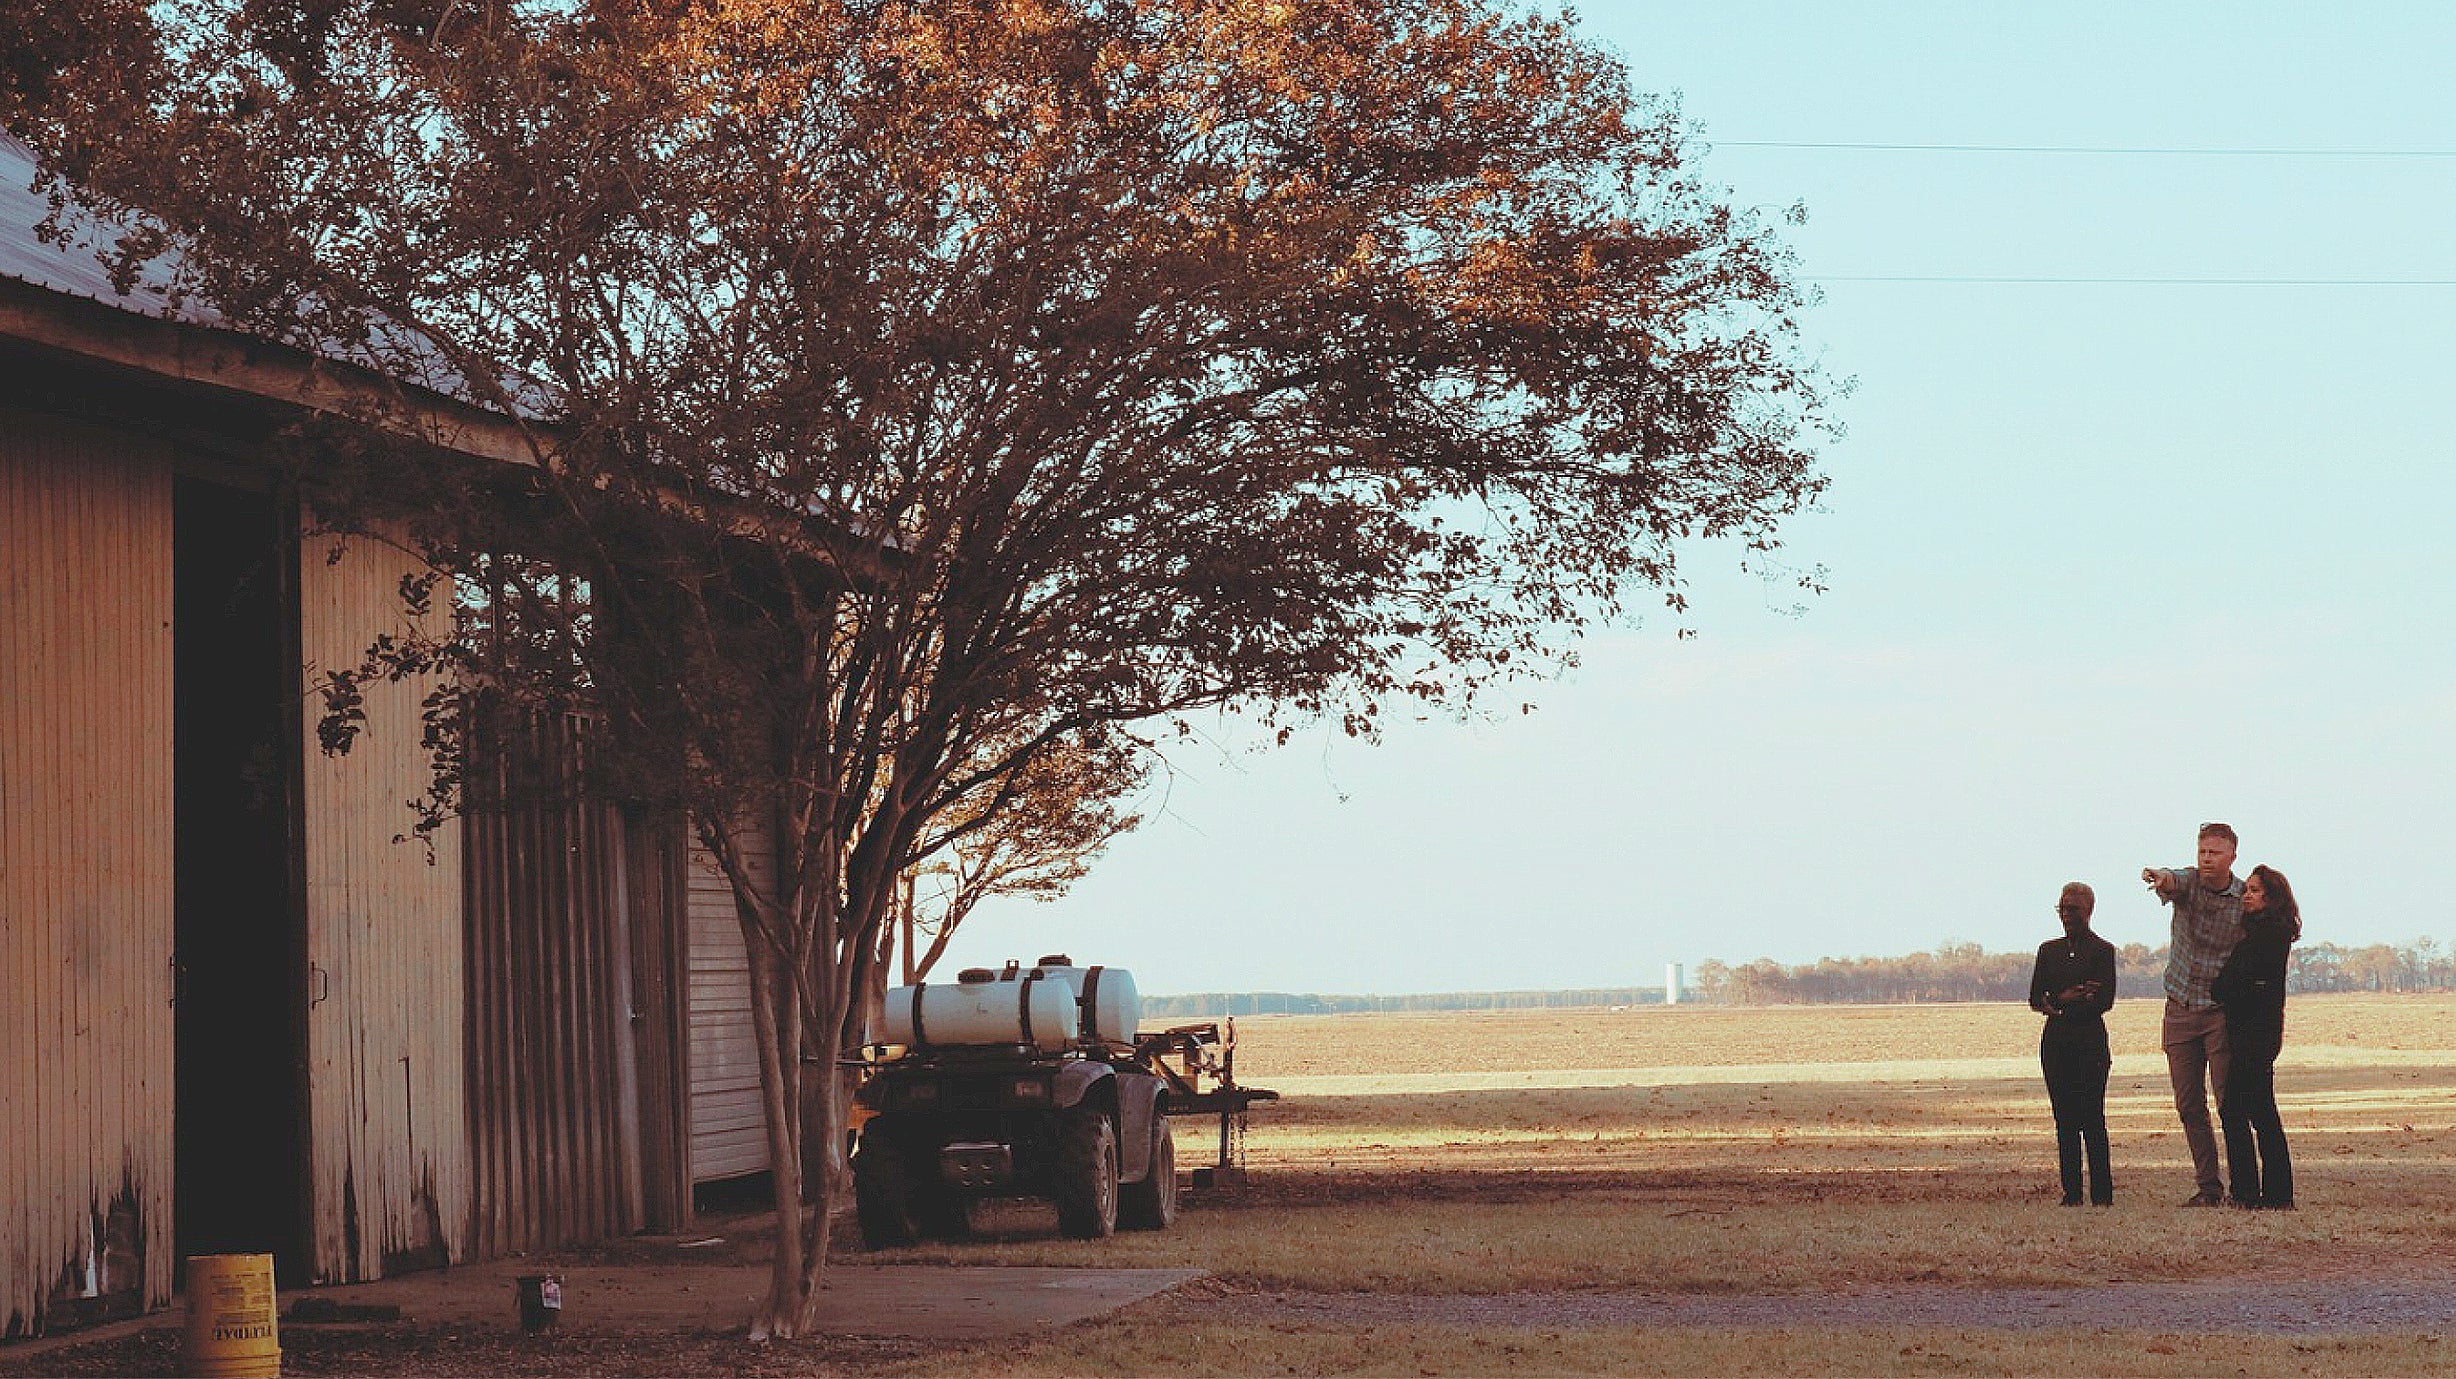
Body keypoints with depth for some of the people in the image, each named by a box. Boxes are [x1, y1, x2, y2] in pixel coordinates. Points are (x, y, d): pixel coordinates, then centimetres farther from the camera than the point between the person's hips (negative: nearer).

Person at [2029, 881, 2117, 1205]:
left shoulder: (2102, 950, 1)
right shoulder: (2049, 950, 15)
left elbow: (2105, 1000, -7)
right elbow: (2035, 999, 9)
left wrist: (2058, 1004, -8)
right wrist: (2066, 998, -10)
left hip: (2090, 1041, -4)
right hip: (2056, 1041, 4)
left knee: (2092, 1117, -8)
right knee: (2065, 1118, 2)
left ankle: (2101, 1193, -7)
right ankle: (2071, 1191, 4)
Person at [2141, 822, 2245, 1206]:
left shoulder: (2246, 901, -4)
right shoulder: (2188, 882, -2)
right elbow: (2173, 881, -26)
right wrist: (2162, 878, -49)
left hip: (2222, 1011, -3)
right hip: (2180, 1010, 3)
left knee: (2230, 1101, -8)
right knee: (2189, 1105, 4)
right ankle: (2208, 1186, 10)